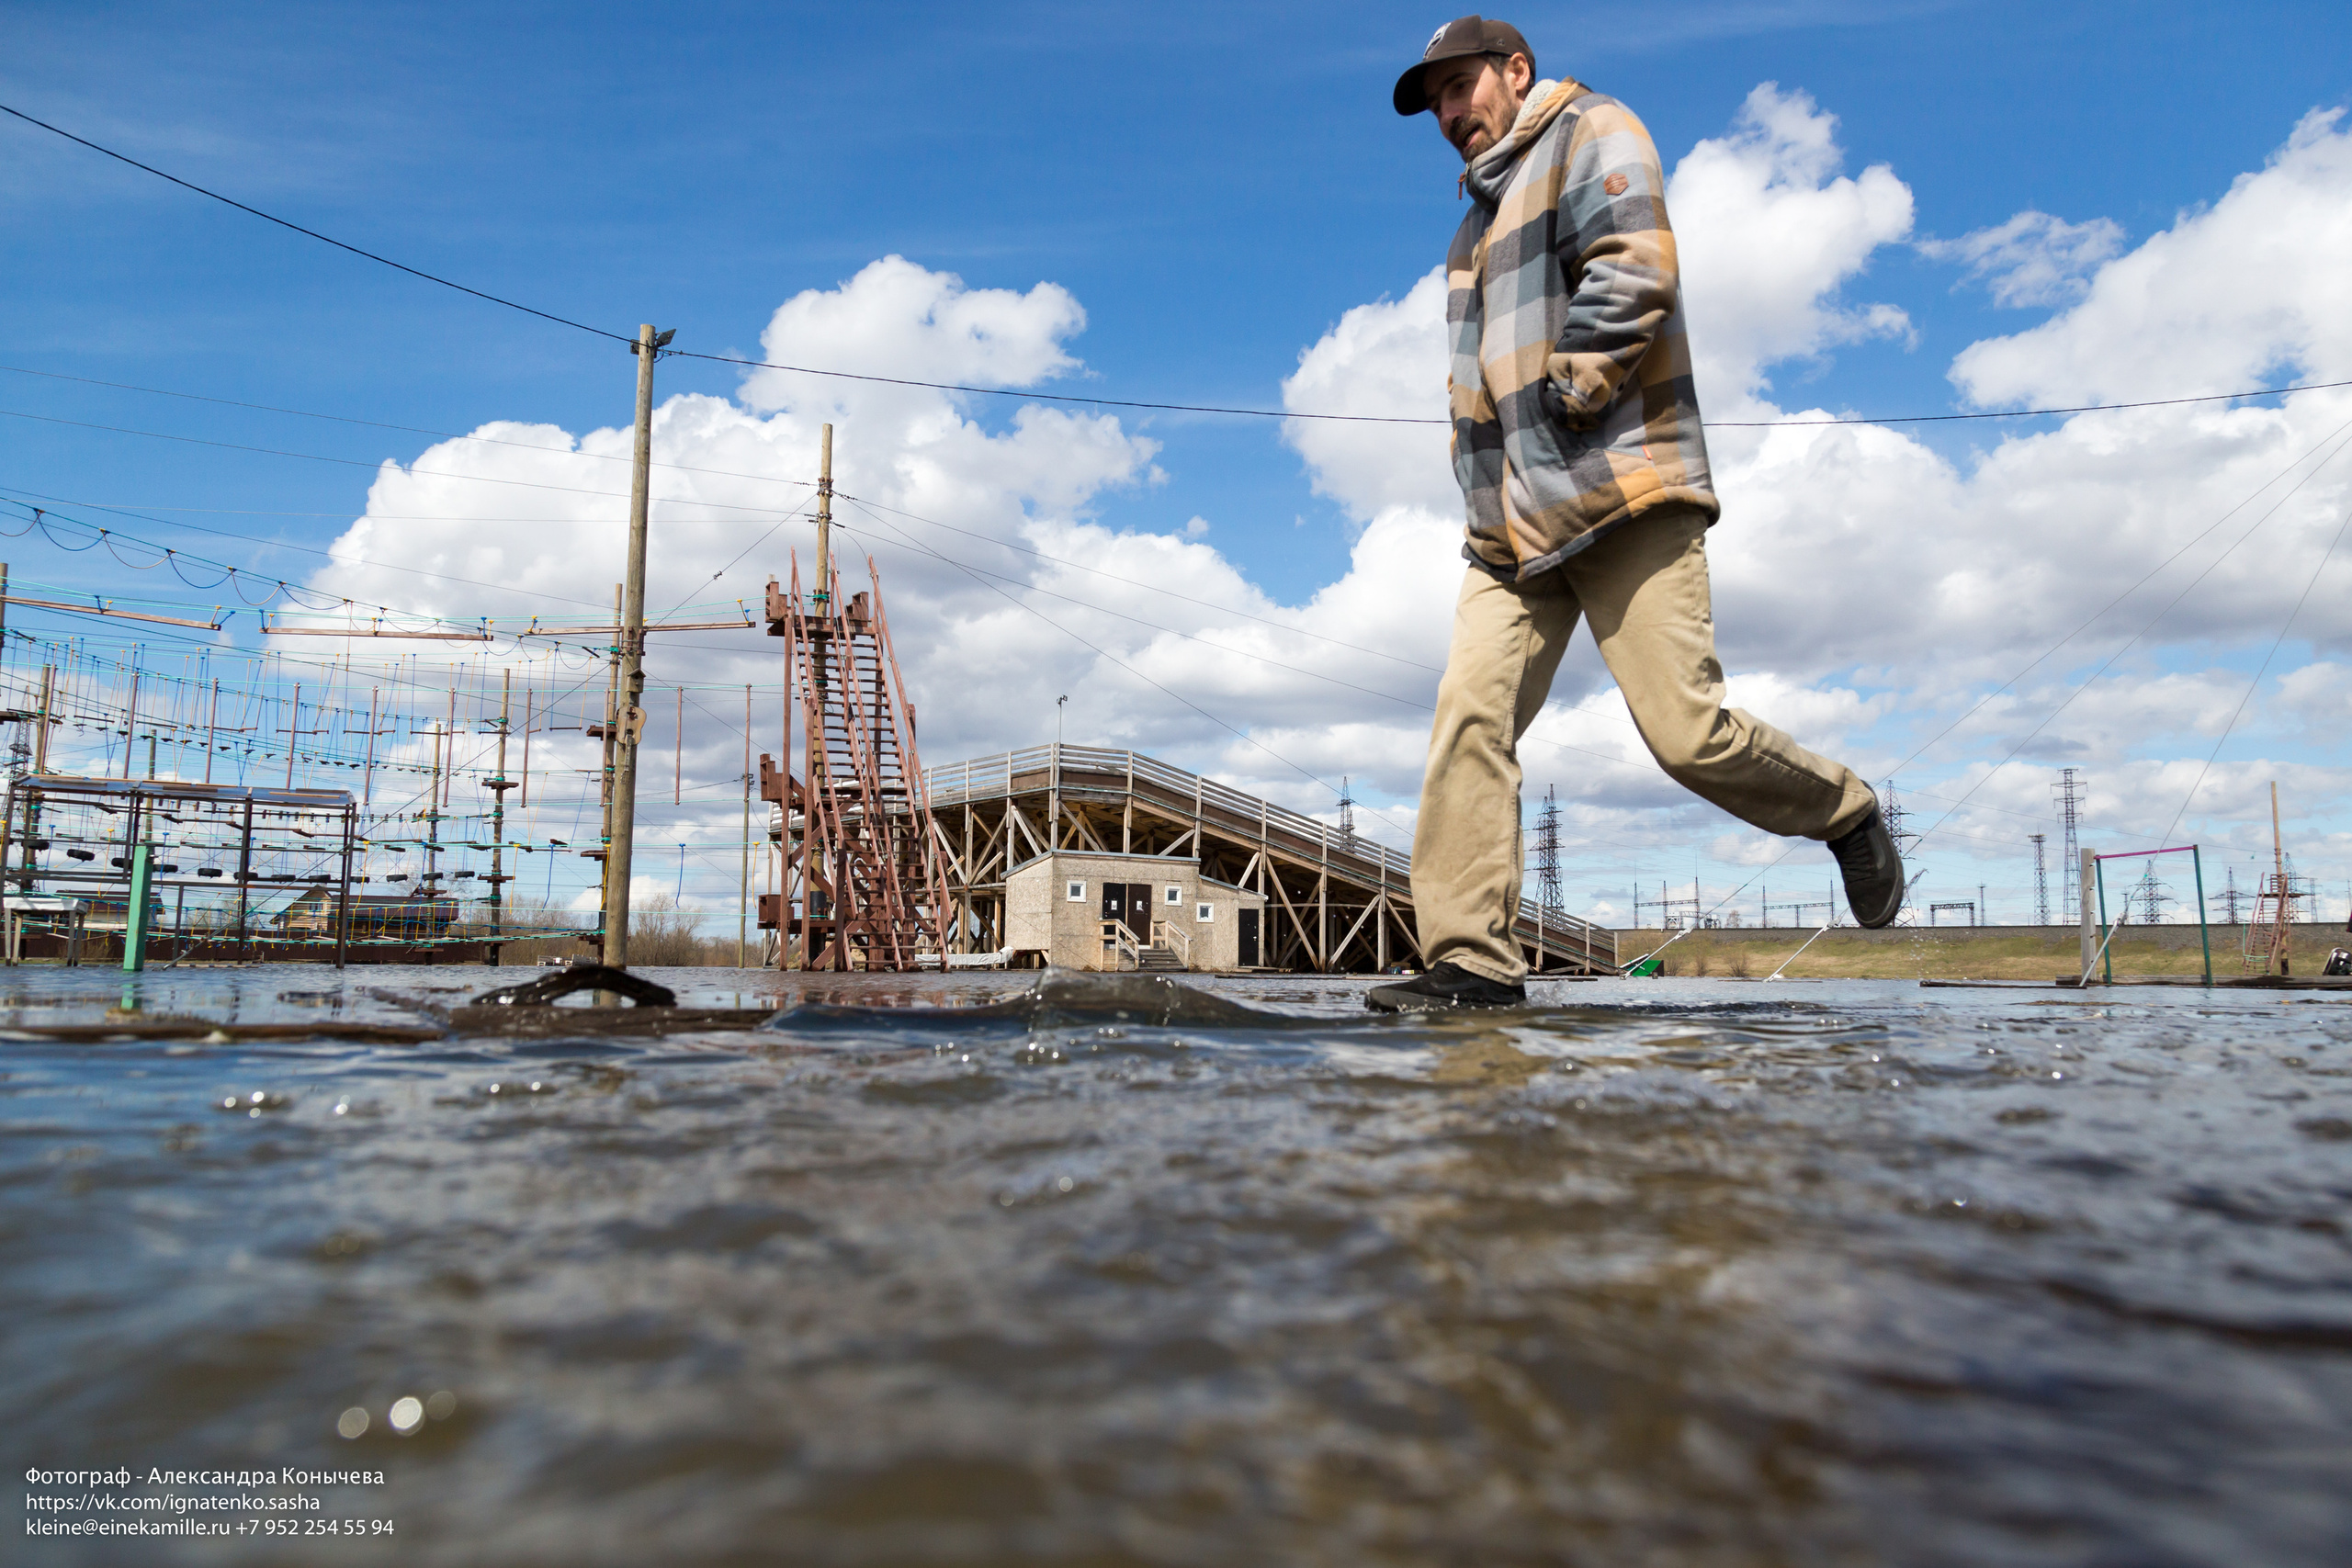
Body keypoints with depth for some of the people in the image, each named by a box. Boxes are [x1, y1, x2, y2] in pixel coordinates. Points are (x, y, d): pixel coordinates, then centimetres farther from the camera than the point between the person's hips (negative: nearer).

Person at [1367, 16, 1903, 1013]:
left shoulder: (1590, 131, 6)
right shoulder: (1483, 212, 31)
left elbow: (1634, 270, -13)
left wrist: (1566, 398, -12)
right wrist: (1488, 472, 17)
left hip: (1618, 493, -8)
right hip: (1513, 521, 8)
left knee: (1687, 734, -11)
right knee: (1469, 721, -9)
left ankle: (1846, 815, 17)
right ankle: (1472, 960, -9)